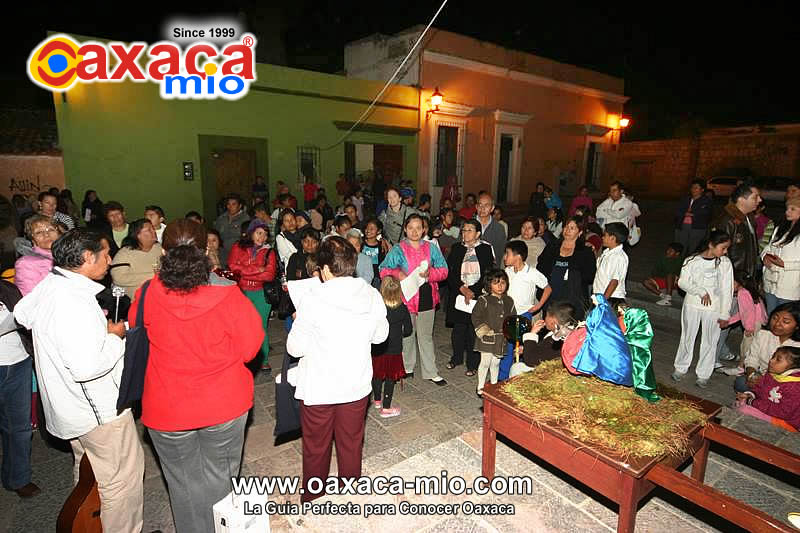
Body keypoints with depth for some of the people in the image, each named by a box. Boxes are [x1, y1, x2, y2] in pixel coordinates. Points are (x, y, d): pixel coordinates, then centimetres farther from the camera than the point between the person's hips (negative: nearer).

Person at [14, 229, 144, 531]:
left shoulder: (49, 284, -1)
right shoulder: (75, 302, -31)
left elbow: (22, 313, 20)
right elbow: (87, 367, -34)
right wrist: (115, 336, -17)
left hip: (72, 407, 10)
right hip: (99, 409, -10)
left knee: (89, 474, 28)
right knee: (122, 477, 6)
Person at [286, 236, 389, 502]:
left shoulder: (312, 300, -22)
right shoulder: (373, 296, -10)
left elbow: (295, 348, -14)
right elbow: (380, 335, 4)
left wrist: (299, 322, 3)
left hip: (319, 389, -3)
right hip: (357, 385, 3)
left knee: (316, 449, 19)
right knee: (352, 446, 22)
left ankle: (312, 502, 40)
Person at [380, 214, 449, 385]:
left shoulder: (431, 248, 8)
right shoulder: (398, 249, 1)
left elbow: (443, 271, 5)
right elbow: (384, 270, -2)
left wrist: (429, 273, -14)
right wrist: (398, 274, -20)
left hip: (426, 298, 2)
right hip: (405, 298, -1)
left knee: (426, 336, 9)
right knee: (407, 335, 11)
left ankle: (431, 372, 18)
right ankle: (407, 367, 30)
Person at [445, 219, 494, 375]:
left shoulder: (486, 248, 0)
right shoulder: (456, 248, 8)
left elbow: (488, 274, -5)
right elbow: (450, 272, 2)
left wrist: (472, 291, -11)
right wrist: (463, 289, -10)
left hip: (478, 295, -2)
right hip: (458, 294, 3)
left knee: (474, 330, 1)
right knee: (458, 328, 10)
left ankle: (473, 364, 16)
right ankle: (456, 358, 31)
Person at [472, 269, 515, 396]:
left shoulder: (509, 301, 5)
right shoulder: (483, 300, -11)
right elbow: (476, 317, -8)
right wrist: (483, 330, -14)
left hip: (502, 339, 4)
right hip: (487, 338, -4)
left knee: (496, 363, 16)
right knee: (485, 362, 3)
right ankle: (480, 387, 18)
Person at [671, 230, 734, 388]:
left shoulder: (725, 263, -4)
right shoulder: (692, 260, -5)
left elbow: (727, 290, -3)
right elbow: (682, 282, -8)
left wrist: (724, 314, -4)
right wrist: (701, 291, -22)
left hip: (714, 308, 0)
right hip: (692, 304, 0)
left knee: (709, 341, 7)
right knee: (687, 337, 12)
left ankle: (703, 374, 20)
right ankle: (681, 368, 27)